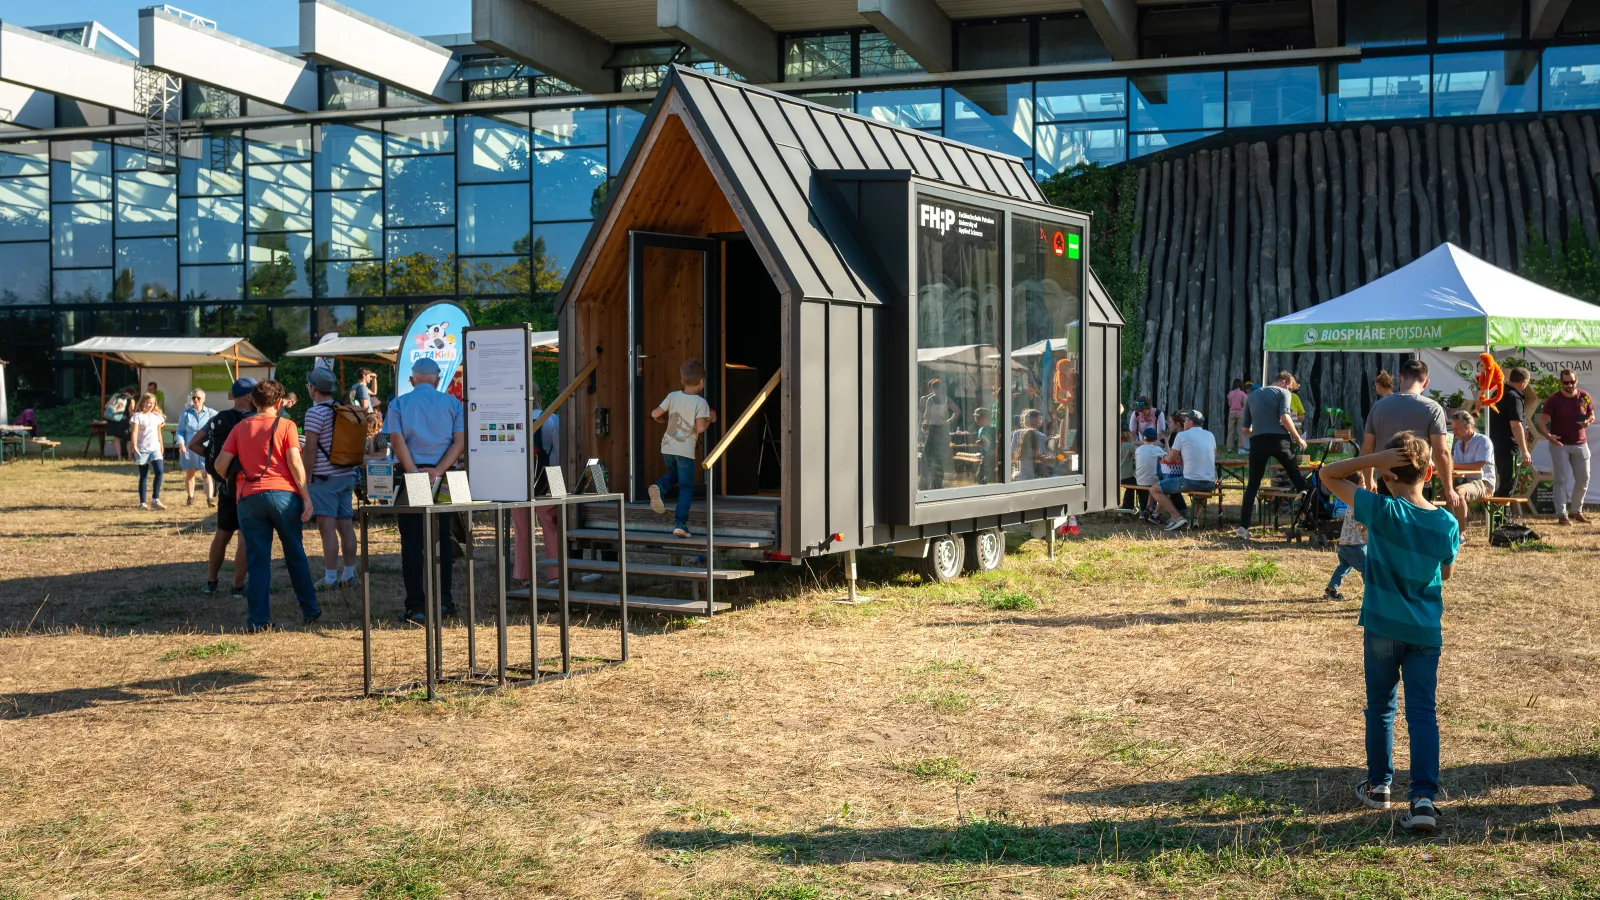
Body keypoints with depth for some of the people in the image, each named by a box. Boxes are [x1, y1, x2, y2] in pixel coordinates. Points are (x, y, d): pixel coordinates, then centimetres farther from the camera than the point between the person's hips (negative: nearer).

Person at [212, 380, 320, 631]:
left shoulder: (240, 428, 10)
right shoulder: (285, 425, 2)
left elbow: (220, 465, 5)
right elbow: (295, 463, -7)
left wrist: (233, 479, 26)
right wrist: (306, 498, -6)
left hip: (249, 497, 1)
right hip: (283, 494, -1)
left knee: (257, 560, 5)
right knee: (295, 555, 12)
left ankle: (259, 619, 3)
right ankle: (309, 610, 18)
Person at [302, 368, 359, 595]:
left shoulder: (315, 412, -11)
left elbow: (310, 448, -14)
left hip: (325, 477, -8)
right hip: (347, 474, 8)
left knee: (327, 527, -6)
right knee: (346, 525, 10)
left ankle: (330, 579, -7)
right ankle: (349, 575, 14)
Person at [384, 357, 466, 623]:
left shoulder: (398, 404, 5)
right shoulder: (453, 404, 6)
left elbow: (396, 439, -8)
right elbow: (460, 442, -4)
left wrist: (414, 472, -14)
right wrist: (437, 471, -11)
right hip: (444, 478, 1)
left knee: (411, 542, 1)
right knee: (443, 539, 12)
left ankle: (416, 607, -3)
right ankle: (444, 600, 15)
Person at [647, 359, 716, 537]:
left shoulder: (673, 396, 3)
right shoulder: (700, 402, -9)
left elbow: (654, 414, 3)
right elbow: (700, 428, -18)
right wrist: (710, 419, 1)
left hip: (667, 447, 4)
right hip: (685, 450, -4)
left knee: (674, 474, 30)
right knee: (686, 487, 5)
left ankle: (659, 487, -2)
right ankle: (680, 524, -2)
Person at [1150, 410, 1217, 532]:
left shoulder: (1182, 435, -2)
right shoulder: (1210, 436, 13)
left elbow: (1170, 459, 5)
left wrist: (1165, 456, 30)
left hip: (1191, 481, -7)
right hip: (1210, 484, 7)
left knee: (1155, 490, 8)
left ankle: (1178, 518, -5)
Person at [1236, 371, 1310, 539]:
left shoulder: (1251, 396, 21)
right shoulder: (1283, 392, 6)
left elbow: (1246, 429, 21)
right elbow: (1285, 418, -10)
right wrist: (1298, 439, -2)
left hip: (1257, 442, 3)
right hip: (1279, 439, -3)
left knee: (1252, 485, 6)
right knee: (1297, 478, 14)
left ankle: (1243, 527, -2)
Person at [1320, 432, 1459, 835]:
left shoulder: (1381, 512, -16)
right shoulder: (1447, 524, -6)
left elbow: (1328, 475, -9)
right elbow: (1445, 574, 11)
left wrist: (1372, 459, -16)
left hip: (1382, 627, -1)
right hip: (1426, 632, 2)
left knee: (1380, 706, 15)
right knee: (1423, 712, 1)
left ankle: (1378, 784, 27)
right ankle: (1424, 797, -10)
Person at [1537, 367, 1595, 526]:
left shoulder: (1584, 397, -1)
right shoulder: (1554, 399, -10)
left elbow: (1592, 416, 12)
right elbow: (1542, 421, -12)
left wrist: (1588, 422, -13)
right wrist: (1548, 435, -30)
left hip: (1580, 444, 4)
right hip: (1559, 444, -4)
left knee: (1583, 480, 8)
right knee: (1561, 480, -5)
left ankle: (1577, 511, 25)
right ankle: (1562, 515, -2)